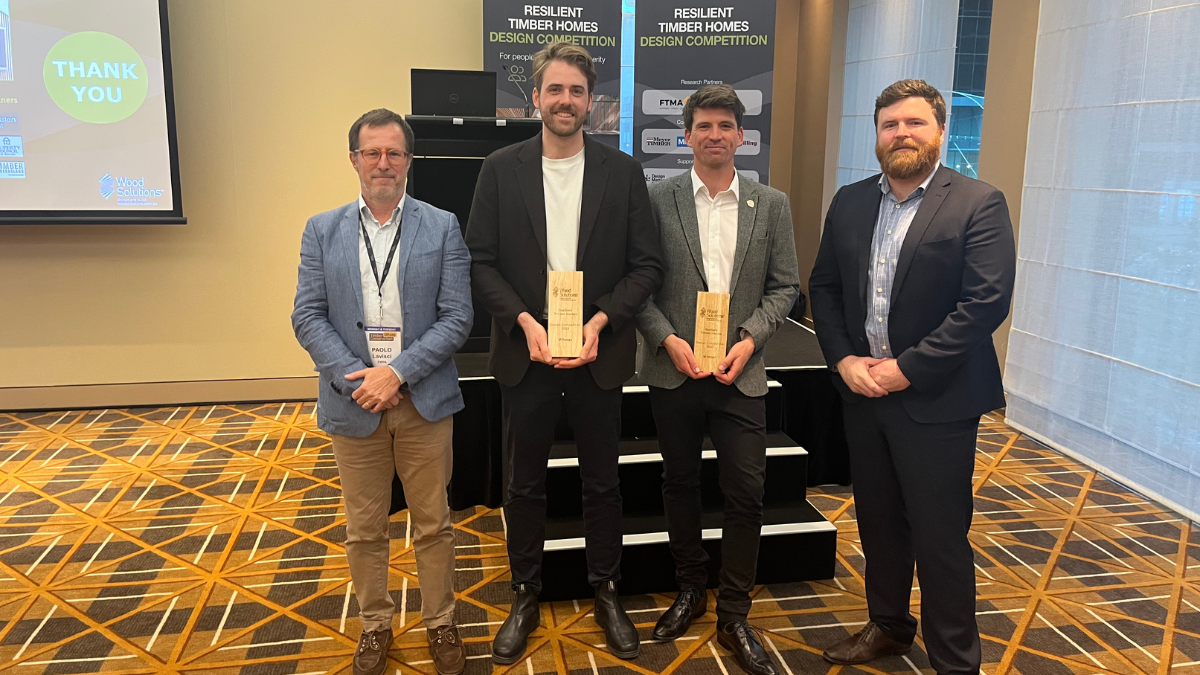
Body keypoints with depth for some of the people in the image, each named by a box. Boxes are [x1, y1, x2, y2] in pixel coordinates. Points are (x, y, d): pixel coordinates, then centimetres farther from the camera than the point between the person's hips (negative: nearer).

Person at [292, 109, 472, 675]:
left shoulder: (442, 228, 0)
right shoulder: (322, 231, 4)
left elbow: (456, 316, -6)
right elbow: (308, 317, 0)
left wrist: (397, 372, -15)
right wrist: (358, 378, -13)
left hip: (424, 401, -1)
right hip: (353, 404, 1)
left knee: (433, 523, 11)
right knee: (364, 528, 14)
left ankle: (441, 623, 30)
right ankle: (375, 625, 33)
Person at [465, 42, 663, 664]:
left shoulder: (623, 171, 0)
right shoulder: (501, 169, 0)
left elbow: (647, 264, -1)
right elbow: (480, 261, -2)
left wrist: (601, 321, -15)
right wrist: (524, 322, -15)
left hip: (599, 351, 0)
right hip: (525, 351, 0)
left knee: (601, 481, 13)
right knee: (524, 483, 12)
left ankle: (606, 590, 32)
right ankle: (525, 595, 31)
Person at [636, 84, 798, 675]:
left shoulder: (771, 204, 4)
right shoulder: (658, 199, -1)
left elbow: (784, 286, 4)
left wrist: (749, 339, -10)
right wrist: (668, 340, -13)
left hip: (740, 372, 1)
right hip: (674, 368, 0)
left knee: (746, 492, 3)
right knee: (679, 483, 14)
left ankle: (733, 615, 20)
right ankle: (689, 589, 34)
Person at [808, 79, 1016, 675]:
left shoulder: (979, 204, -9)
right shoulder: (849, 202, 7)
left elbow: (986, 303, -16)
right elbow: (823, 286, 9)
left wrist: (905, 369, -18)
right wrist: (843, 359, -6)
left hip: (936, 401, -5)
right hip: (862, 391, 5)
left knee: (940, 537, 4)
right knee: (878, 521, 19)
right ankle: (888, 625, 40)